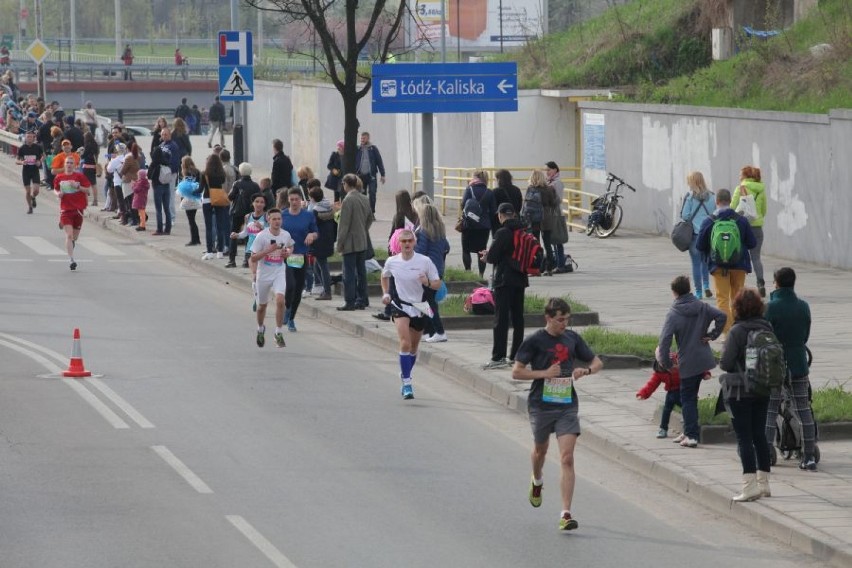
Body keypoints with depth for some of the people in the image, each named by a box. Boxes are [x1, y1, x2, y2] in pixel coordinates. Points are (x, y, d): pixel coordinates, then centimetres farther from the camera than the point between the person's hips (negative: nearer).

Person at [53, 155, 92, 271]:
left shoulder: (79, 176, -1)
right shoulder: (59, 177, 3)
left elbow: (88, 189, -1)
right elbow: (55, 189, 17)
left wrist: (78, 186, -17)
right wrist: (58, 193, -5)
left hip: (78, 208, 1)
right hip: (65, 209, -1)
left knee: (75, 236, 12)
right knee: (69, 235, -14)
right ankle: (72, 260, -16)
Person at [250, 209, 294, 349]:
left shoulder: (286, 235, -3)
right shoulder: (261, 236, -14)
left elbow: (290, 246, 21)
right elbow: (253, 258, -13)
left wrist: (287, 253, -3)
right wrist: (268, 250, -26)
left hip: (279, 274, 1)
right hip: (264, 274, -1)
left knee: (280, 300, -21)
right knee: (262, 305, 14)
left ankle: (279, 333, -10)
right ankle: (260, 329, 43)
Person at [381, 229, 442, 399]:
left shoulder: (425, 261, -9)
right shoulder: (392, 262, -3)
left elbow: (437, 283, -3)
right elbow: (385, 276, 19)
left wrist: (428, 283, -23)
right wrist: (386, 293, 6)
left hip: (419, 307, 1)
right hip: (399, 305, -1)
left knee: (413, 347, 14)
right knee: (405, 344, -20)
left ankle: (405, 376, 38)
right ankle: (407, 384, -21)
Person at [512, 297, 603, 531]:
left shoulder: (572, 338, 4)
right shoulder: (534, 341, -8)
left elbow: (597, 363, 13)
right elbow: (516, 372, -9)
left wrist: (585, 370, -9)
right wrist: (544, 373, -19)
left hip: (567, 406, 1)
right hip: (541, 404, -1)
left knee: (567, 459, -11)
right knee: (541, 450, 21)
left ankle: (565, 514, -13)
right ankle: (537, 481, 57)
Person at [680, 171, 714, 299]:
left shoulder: (689, 196, -8)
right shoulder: (711, 196, 1)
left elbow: (684, 215, -9)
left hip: (694, 232, -3)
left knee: (696, 263, 4)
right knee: (706, 260, 20)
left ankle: (698, 292, 6)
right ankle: (706, 286, 7)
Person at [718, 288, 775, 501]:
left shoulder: (737, 331, -17)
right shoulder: (767, 328, 0)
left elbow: (726, 363, -17)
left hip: (740, 391, -6)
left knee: (744, 437, -3)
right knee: (760, 435, 14)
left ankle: (750, 485, -9)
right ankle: (763, 483, 19)